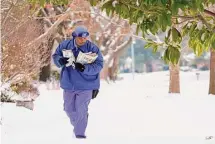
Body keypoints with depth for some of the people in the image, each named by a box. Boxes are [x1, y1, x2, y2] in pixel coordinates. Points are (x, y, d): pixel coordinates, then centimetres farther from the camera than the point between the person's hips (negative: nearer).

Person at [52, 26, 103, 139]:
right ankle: (77, 125, 43)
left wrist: (85, 68, -29)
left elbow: (99, 65, -13)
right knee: (69, 109, 17)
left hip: (85, 85, -4)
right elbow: (55, 56, 8)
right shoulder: (65, 45, -4)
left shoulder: (93, 48, -12)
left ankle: (80, 133, 2)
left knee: (81, 110, -9)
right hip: (69, 84, 4)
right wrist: (60, 60, -17)